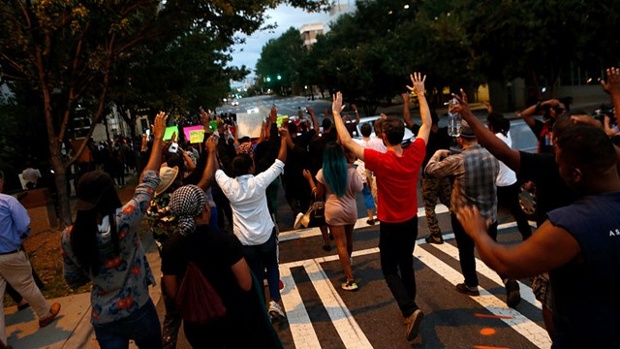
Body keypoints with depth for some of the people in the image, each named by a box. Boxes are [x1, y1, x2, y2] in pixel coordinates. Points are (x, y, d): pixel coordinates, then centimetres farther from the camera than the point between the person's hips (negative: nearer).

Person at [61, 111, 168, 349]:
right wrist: (158, 137, -8)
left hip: (102, 319, 3)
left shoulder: (69, 237, -12)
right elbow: (149, 183, -15)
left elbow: (73, 281, 2)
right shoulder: (123, 222, -26)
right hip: (137, 312, -2)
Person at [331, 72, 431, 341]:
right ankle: (409, 308, 33)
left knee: (390, 269, 10)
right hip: (411, 221, 5)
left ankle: (410, 310, -7)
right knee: (406, 263, 21)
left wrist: (336, 113, -10)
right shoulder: (415, 154, -12)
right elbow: (427, 124, 3)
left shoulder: (380, 160, -25)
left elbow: (347, 142, -20)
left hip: (391, 225, -5)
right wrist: (420, 93, 11)